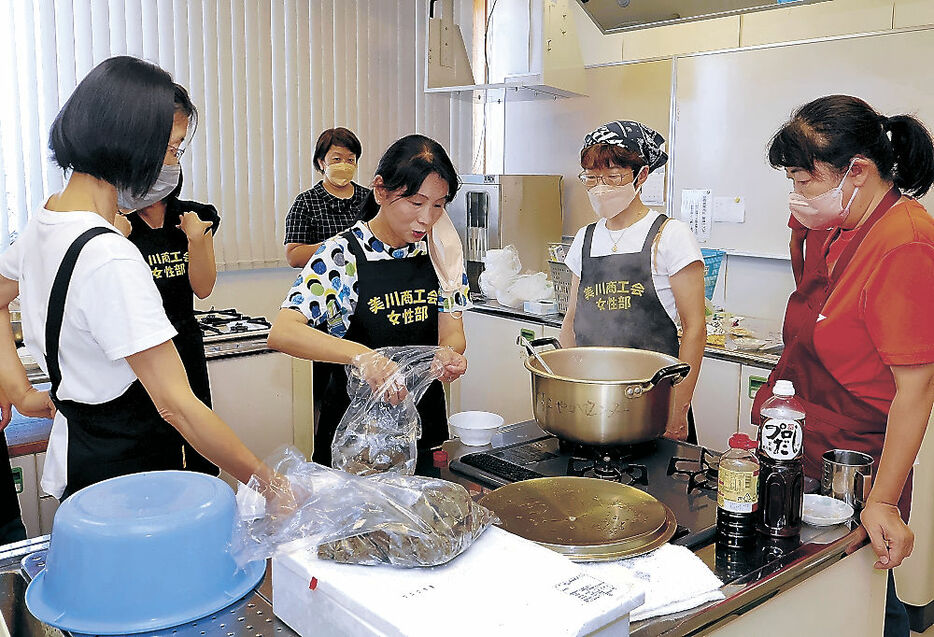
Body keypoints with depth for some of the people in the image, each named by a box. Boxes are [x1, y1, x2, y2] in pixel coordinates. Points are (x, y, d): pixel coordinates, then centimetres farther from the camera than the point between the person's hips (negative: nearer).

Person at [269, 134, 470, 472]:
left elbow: (452, 332, 2)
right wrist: (359, 354, -43)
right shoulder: (342, 256, -16)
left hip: (424, 419, 4)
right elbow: (282, 332, -27)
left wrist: (450, 355, -23)